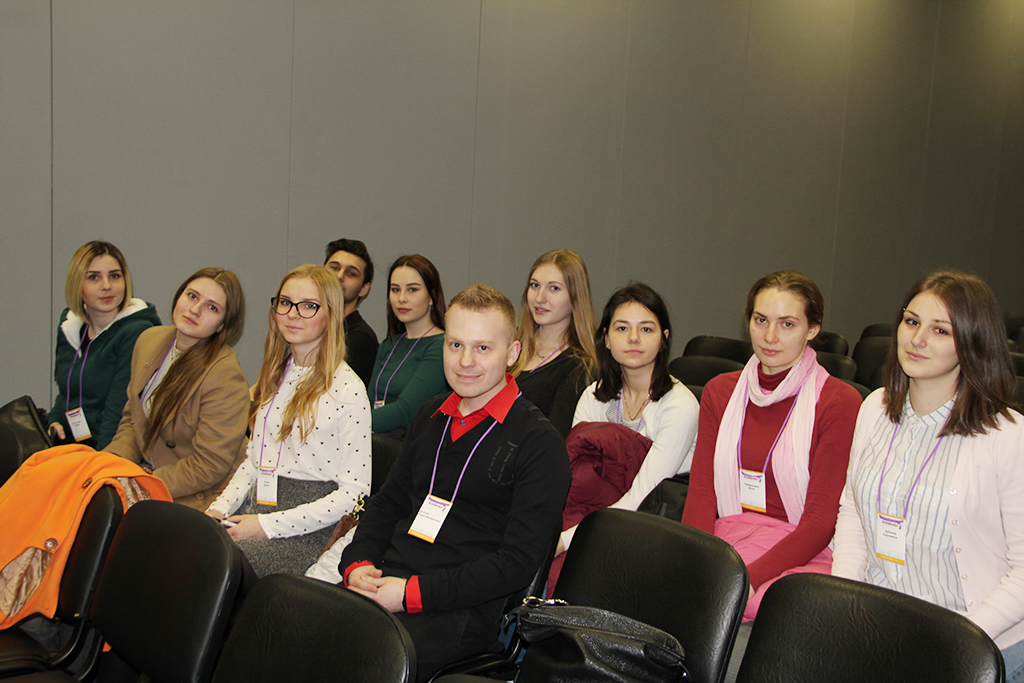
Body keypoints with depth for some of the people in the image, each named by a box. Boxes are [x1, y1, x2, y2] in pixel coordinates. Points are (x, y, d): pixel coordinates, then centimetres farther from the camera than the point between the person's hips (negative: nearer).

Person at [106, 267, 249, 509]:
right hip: (147, 472, 7)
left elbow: (208, 468, -19)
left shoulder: (225, 376, -21)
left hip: (196, 500, -7)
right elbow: (131, 419, 13)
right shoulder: (150, 340, 3)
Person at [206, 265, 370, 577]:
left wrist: (267, 524, -15)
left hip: (307, 531, -6)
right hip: (258, 507, 7)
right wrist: (220, 508, 3)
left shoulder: (347, 389, -10)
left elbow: (354, 491, -12)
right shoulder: (275, 376, 16)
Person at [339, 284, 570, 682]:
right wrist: (358, 564, 4)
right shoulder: (431, 417, 19)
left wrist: (413, 593, -15)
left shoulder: (539, 443, -4)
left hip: (464, 608, -6)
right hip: (384, 582, 6)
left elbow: (519, 560, -10)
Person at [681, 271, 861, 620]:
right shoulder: (719, 391, 13)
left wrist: (748, 577, -21)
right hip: (723, 544, 4)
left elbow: (822, 520, -8)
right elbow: (701, 492, 4)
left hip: (800, 555, -4)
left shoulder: (840, 401, -3)